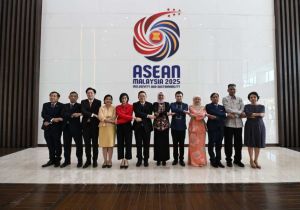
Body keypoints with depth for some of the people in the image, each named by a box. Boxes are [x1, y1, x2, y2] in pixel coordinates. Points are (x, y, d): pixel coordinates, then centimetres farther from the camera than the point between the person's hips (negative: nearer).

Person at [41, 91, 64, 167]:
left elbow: (61, 117, -9)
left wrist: (50, 121, -11)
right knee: (50, 145, 9)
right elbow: (43, 115, -1)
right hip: (47, 127, 4)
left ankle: (57, 160, 15)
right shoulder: (45, 105, 12)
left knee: (57, 144, 3)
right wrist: (52, 119, -15)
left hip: (57, 128, -4)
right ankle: (52, 160, 19)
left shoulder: (61, 106, -1)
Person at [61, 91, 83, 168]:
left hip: (76, 127, -4)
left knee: (79, 144, 2)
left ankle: (79, 161, 12)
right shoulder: (65, 106, 13)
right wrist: (72, 115, -18)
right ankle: (67, 160, 21)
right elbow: (64, 115, -5)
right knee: (66, 145, 9)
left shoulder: (79, 106, 3)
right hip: (67, 127, 4)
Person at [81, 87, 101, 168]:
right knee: (87, 144, 6)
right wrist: (92, 114, -19)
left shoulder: (98, 102, 2)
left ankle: (95, 160, 14)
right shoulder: (83, 102, 7)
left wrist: (90, 118, -10)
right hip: (86, 125, 2)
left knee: (95, 143, 5)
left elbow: (97, 113, -6)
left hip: (94, 125, -2)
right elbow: (83, 111, -9)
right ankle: (88, 160, 17)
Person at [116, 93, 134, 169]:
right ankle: (122, 160, 12)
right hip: (119, 126, 2)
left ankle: (126, 160, 7)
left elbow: (129, 115, -5)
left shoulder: (130, 106, 4)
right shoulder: (117, 107, 8)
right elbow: (120, 115, -8)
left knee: (128, 143, -1)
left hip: (127, 126, -2)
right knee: (120, 143, 4)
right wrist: (131, 117, -16)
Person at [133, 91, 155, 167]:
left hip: (147, 127, 0)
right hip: (138, 126, 0)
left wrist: (141, 119, -16)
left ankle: (146, 160, 16)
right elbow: (138, 113, -13)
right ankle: (139, 159, 16)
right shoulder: (135, 104, 5)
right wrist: (147, 115, -21)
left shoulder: (149, 105, 7)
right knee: (139, 144, 4)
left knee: (146, 144, 5)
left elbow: (150, 115, -5)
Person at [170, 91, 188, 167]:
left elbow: (185, 113, -11)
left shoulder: (185, 105, 8)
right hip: (174, 126, 0)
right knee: (175, 144, 6)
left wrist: (175, 113, -17)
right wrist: (182, 111, -19)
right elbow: (174, 109, -17)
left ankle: (181, 159, 15)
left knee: (182, 144, 5)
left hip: (182, 127, 1)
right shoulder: (172, 104, 6)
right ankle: (175, 159, 16)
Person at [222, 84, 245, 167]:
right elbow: (227, 109, -10)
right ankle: (229, 160, 14)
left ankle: (237, 160, 21)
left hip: (238, 123, 3)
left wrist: (234, 114, -15)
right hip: (229, 123, -3)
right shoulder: (225, 99, 4)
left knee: (239, 142, 8)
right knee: (228, 143, 3)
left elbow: (242, 110, 2)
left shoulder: (239, 99, 15)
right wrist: (239, 112, -11)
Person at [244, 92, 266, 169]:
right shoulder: (247, 106, 5)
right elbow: (247, 113, -15)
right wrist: (258, 114, -13)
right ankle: (251, 160, 9)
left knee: (258, 143, 2)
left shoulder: (261, 106, 9)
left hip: (259, 126, 2)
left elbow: (262, 115, -8)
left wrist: (252, 115, -13)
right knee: (250, 143, -1)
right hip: (250, 126, -2)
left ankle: (256, 160, 12)